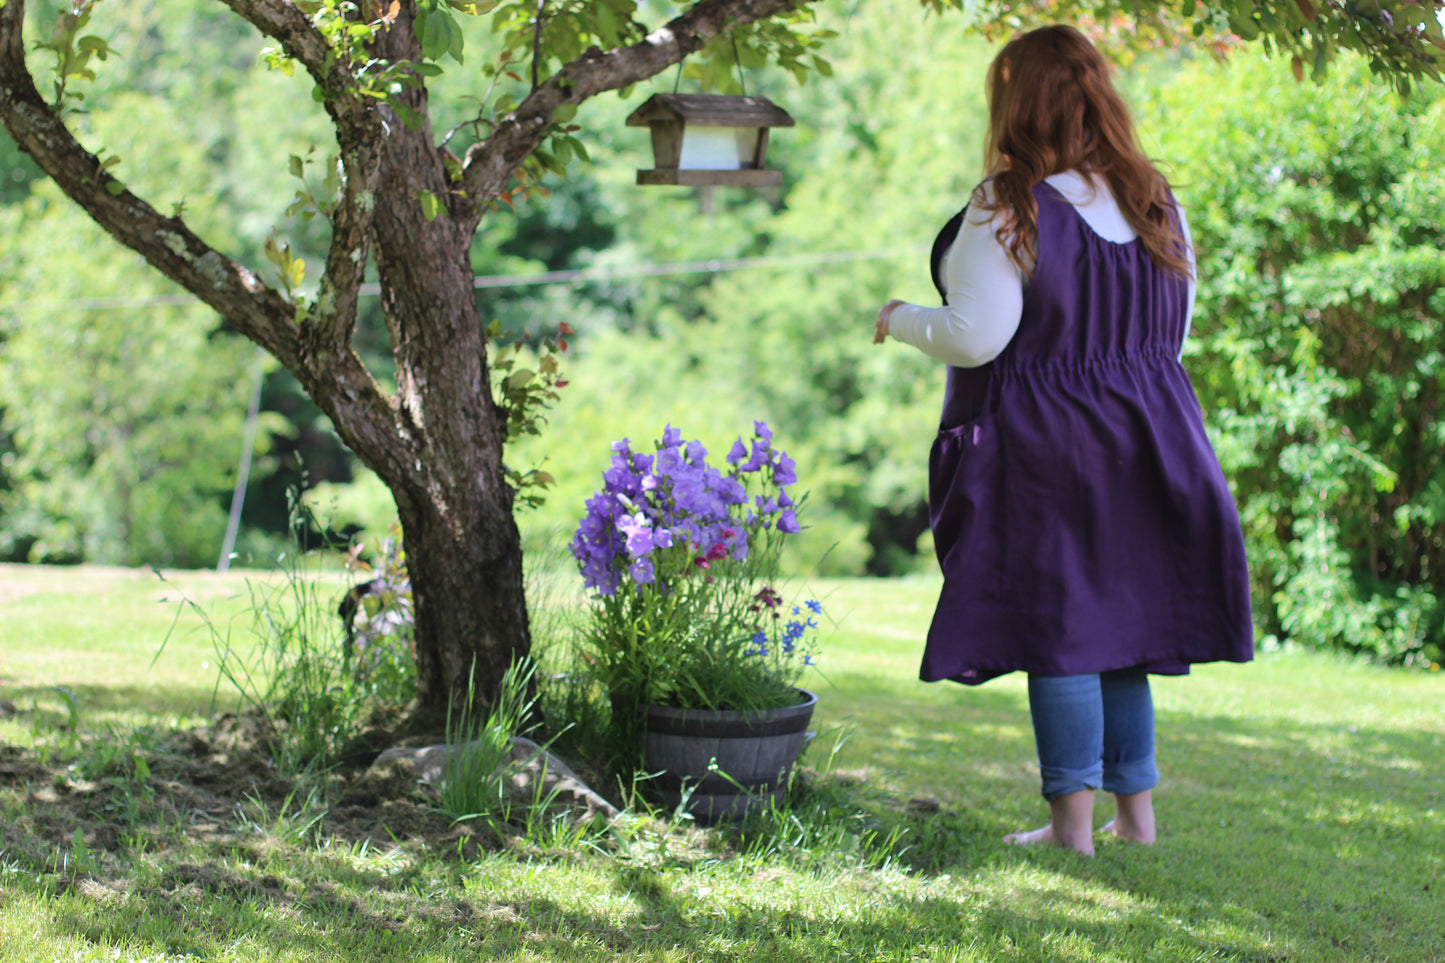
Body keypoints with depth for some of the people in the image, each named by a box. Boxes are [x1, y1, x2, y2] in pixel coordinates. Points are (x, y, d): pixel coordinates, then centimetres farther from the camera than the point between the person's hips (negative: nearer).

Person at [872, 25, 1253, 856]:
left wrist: (901, 319, 1)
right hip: (1144, 439, 6)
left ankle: (1074, 823, 2)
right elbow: (1174, 334, 13)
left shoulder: (1009, 209, -15)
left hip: (1041, 451, -6)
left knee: (1056, 630, 0)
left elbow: (976, 338, -17)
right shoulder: (1157, 205, 6)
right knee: (1121, 627, 15)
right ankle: (1137, 812, 20)